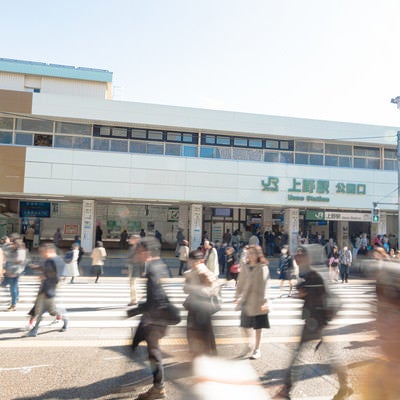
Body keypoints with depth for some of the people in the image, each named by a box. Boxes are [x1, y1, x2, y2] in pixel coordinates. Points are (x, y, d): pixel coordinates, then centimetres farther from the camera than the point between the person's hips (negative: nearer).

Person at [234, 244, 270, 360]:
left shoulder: (263, 268, -12)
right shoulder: (244, 267, 2)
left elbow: (264, 286, -13)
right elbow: (240, 283, 8)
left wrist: (264, 301, -16)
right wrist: (237, 296, 8)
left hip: (257, 301, -4)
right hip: (246, 300, 4)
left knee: (258, 326, 8)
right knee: (244, 324, 11)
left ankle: (257, 349, 25)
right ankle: (248, 345, 34)